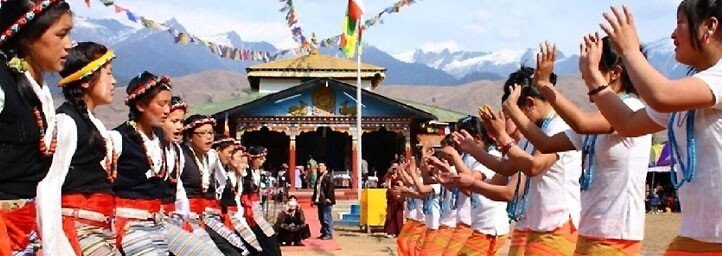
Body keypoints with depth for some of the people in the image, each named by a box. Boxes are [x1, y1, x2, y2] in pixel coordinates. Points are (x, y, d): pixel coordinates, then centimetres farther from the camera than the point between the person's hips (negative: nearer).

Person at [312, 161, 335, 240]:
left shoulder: (328, 177, -7)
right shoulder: (319, 177, 18)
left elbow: (331, 188, -16)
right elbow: (316, 189, 23)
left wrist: (328, 198, -22)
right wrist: (314, 198, 19)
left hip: (326, 201, -9)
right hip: (319, 201, 9)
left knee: (326, 218, -8)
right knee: (321, 218, 12)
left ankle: (329, 234, -2)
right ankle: (324, 233, 21)